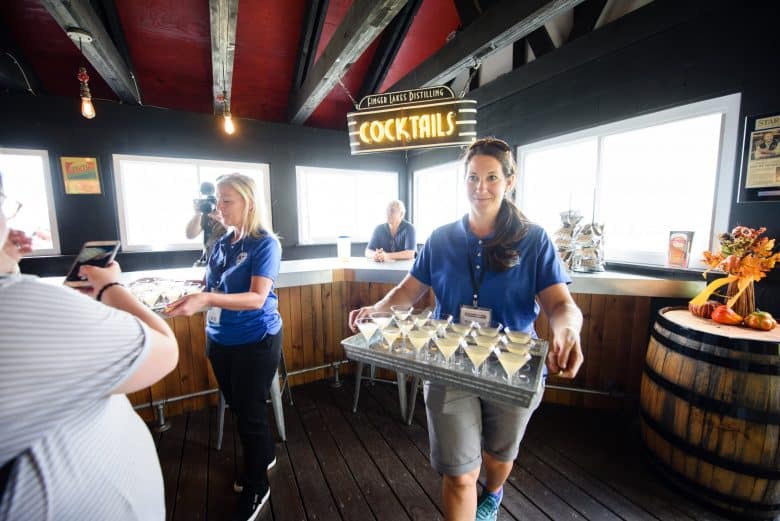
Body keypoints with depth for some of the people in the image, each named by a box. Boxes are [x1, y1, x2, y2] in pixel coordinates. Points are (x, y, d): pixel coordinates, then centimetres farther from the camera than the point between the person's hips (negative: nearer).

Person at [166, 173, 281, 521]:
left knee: (250, 414, 7)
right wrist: (190, 298, -6)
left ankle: (256, 488, 31)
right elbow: (213, 288, 12)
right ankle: (264, 457, 48)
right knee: (239, 408, 22)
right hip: (219, 340, 7)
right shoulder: (222, 243, 5)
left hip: (255, 341, -7)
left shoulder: (265, 243, -16)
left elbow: (256, 298, -24)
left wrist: (205, 300, -34)